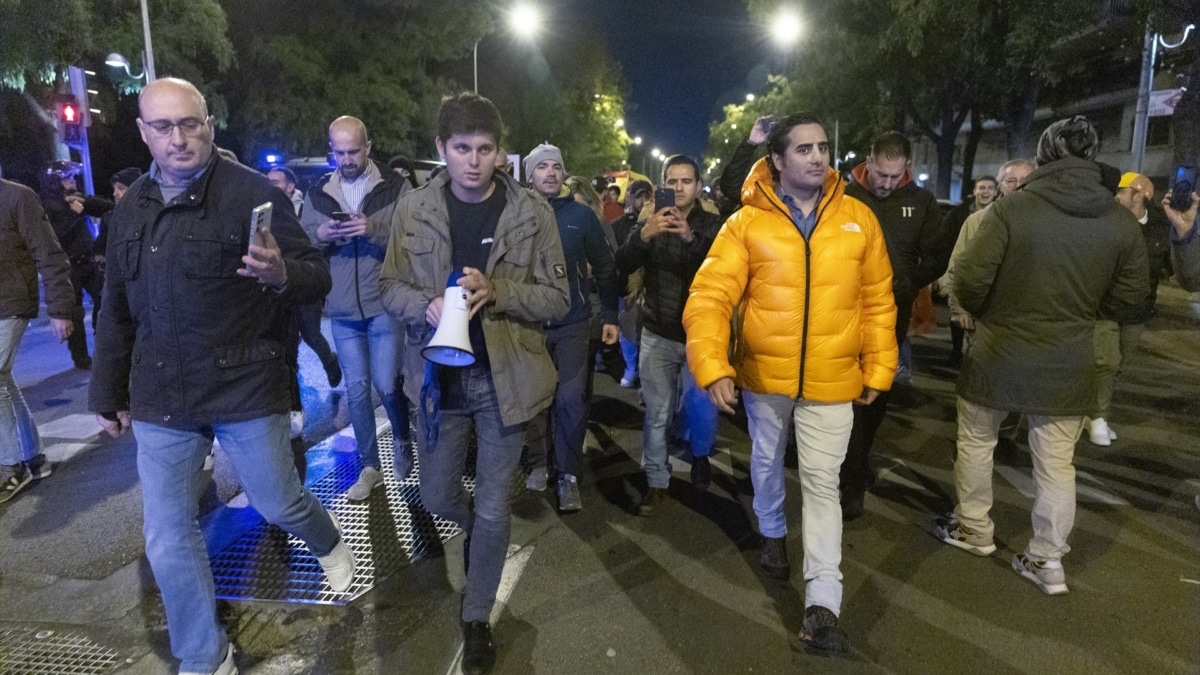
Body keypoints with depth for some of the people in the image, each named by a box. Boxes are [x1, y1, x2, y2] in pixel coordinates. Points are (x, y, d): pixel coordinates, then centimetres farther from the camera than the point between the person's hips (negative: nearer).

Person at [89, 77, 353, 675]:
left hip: (246, 387, -4)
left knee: (278, 503, 10)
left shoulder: (252, 192, -8)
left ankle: (329, 543, 47)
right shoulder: (131, 208, 8)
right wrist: (107, 393, 20)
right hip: (159, 400, 5)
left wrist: (282, 274, -33)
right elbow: (117, 312, 16)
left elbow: (318, 277, -10)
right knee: (167, 540, 8)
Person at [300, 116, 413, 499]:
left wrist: (374, 230, -23)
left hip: (384, 305, -3)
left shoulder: (395, 186, -3)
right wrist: (320, 235, -11)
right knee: (356, 390, 10)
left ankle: (403, 442, 29)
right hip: (342, 310, 4)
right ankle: (369, 467, 24)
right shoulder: (318, 193, 9)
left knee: (387, 384, -2)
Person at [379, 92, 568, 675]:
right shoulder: (412, 209, -3)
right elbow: (390, 287, 3)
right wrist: (427, 307, -19)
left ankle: (478, 619, 29)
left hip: (505, 377, -2)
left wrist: (496, 290, -22)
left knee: (493, 508, 7)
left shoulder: (532, 211, -7)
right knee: (437, 497, 16)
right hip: (439, 375, 2)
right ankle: (477, 528, 53)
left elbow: (557, 297, -5)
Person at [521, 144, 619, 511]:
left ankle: (568, 474, 10)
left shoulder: (582, 215, -1)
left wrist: (610, 316, 2)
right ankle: (540, 463, 28)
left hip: (573, 323, -1)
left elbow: (605, 268, 4)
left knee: (570, 399, -3)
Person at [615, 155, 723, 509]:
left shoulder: (713, 225, 1)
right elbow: (623, 265, -10)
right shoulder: (650, 223, 5)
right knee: (657, 414, 5)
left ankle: (700, 455, 24)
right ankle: (657, 482, 21)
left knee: (702, 407, -8)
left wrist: (691, 237, -33)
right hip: (658, 335, 1)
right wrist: (644, 234, -28)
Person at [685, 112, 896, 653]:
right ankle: (772, 533, 50)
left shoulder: (858, 218, -2)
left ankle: (822, 603, 10)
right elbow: (710, 296, -13)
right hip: (763, 374, 0)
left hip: (832, 380, 0)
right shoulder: (747, 222, -8)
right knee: (767, 463, 21)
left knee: (822, 483, 2)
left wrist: (878, 369, 4)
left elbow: (877, 301, 4)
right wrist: (712, 366, -24)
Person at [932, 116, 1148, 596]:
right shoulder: (1122, 222, -2)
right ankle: (1048, 560, 21)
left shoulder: (1011, 208, -15)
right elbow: (1128, 299, 4)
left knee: (976, 443, 17)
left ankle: (973, 529, 31)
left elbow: (969, 280, -17)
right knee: (1056, 463, 13)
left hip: (998, 357, -3)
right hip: (1067, 365, 3)